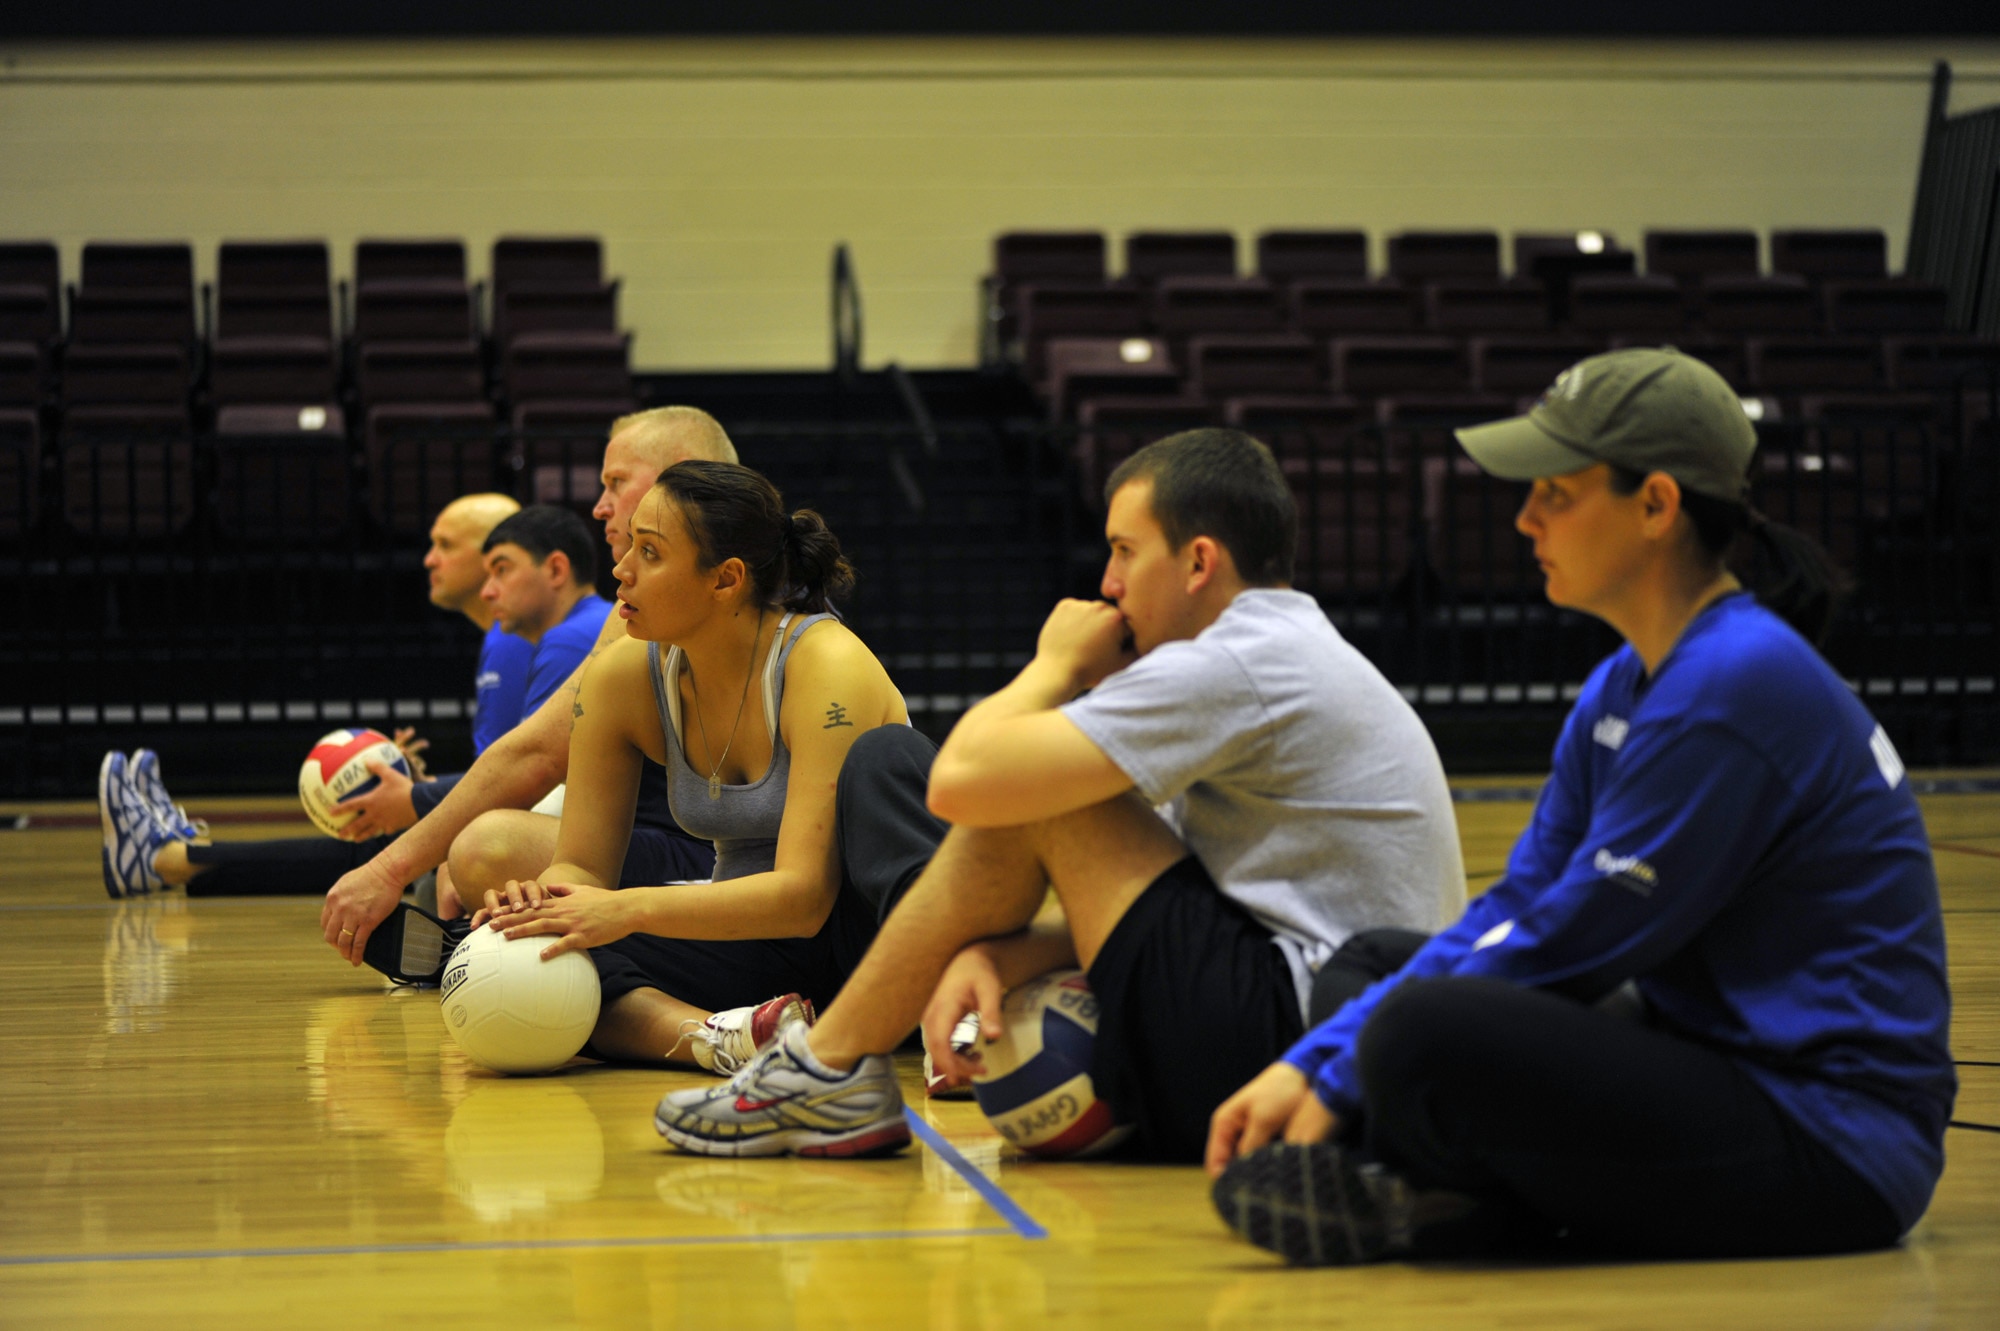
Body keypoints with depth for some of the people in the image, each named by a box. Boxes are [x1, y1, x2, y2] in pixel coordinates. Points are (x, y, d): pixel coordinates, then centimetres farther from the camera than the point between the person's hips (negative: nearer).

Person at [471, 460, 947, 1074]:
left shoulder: (827, 664, -20)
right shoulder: (622, 677, -4)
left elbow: (804, 895, -28)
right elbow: (583, 865, 2)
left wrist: (629, 910, -38)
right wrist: (545, 901, -24)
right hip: (754, 946, 5)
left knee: (891, 756, -34)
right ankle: (719, 1038, -41)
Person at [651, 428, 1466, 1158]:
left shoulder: (1235, 664, -14)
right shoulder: (1290, 657, 20)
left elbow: (961, 781, -17)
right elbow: (1139, 901, 17)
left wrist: (1059, 666, 2)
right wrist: (992, 952, 1)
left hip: (1301, 1035, -10)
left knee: (1027, 796, -5)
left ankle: (828, 1071, 3)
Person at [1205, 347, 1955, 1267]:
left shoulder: (1734, 688, -19)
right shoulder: (1624, 689, 12)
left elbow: (1572, 941, -17)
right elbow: (1515, 908, 12)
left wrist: (1339, 1087, -10)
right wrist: (1309, 1064, 2)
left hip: (1830, 1147, -10)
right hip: (1727, 1070, 10)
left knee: (1423, 1033, -30)